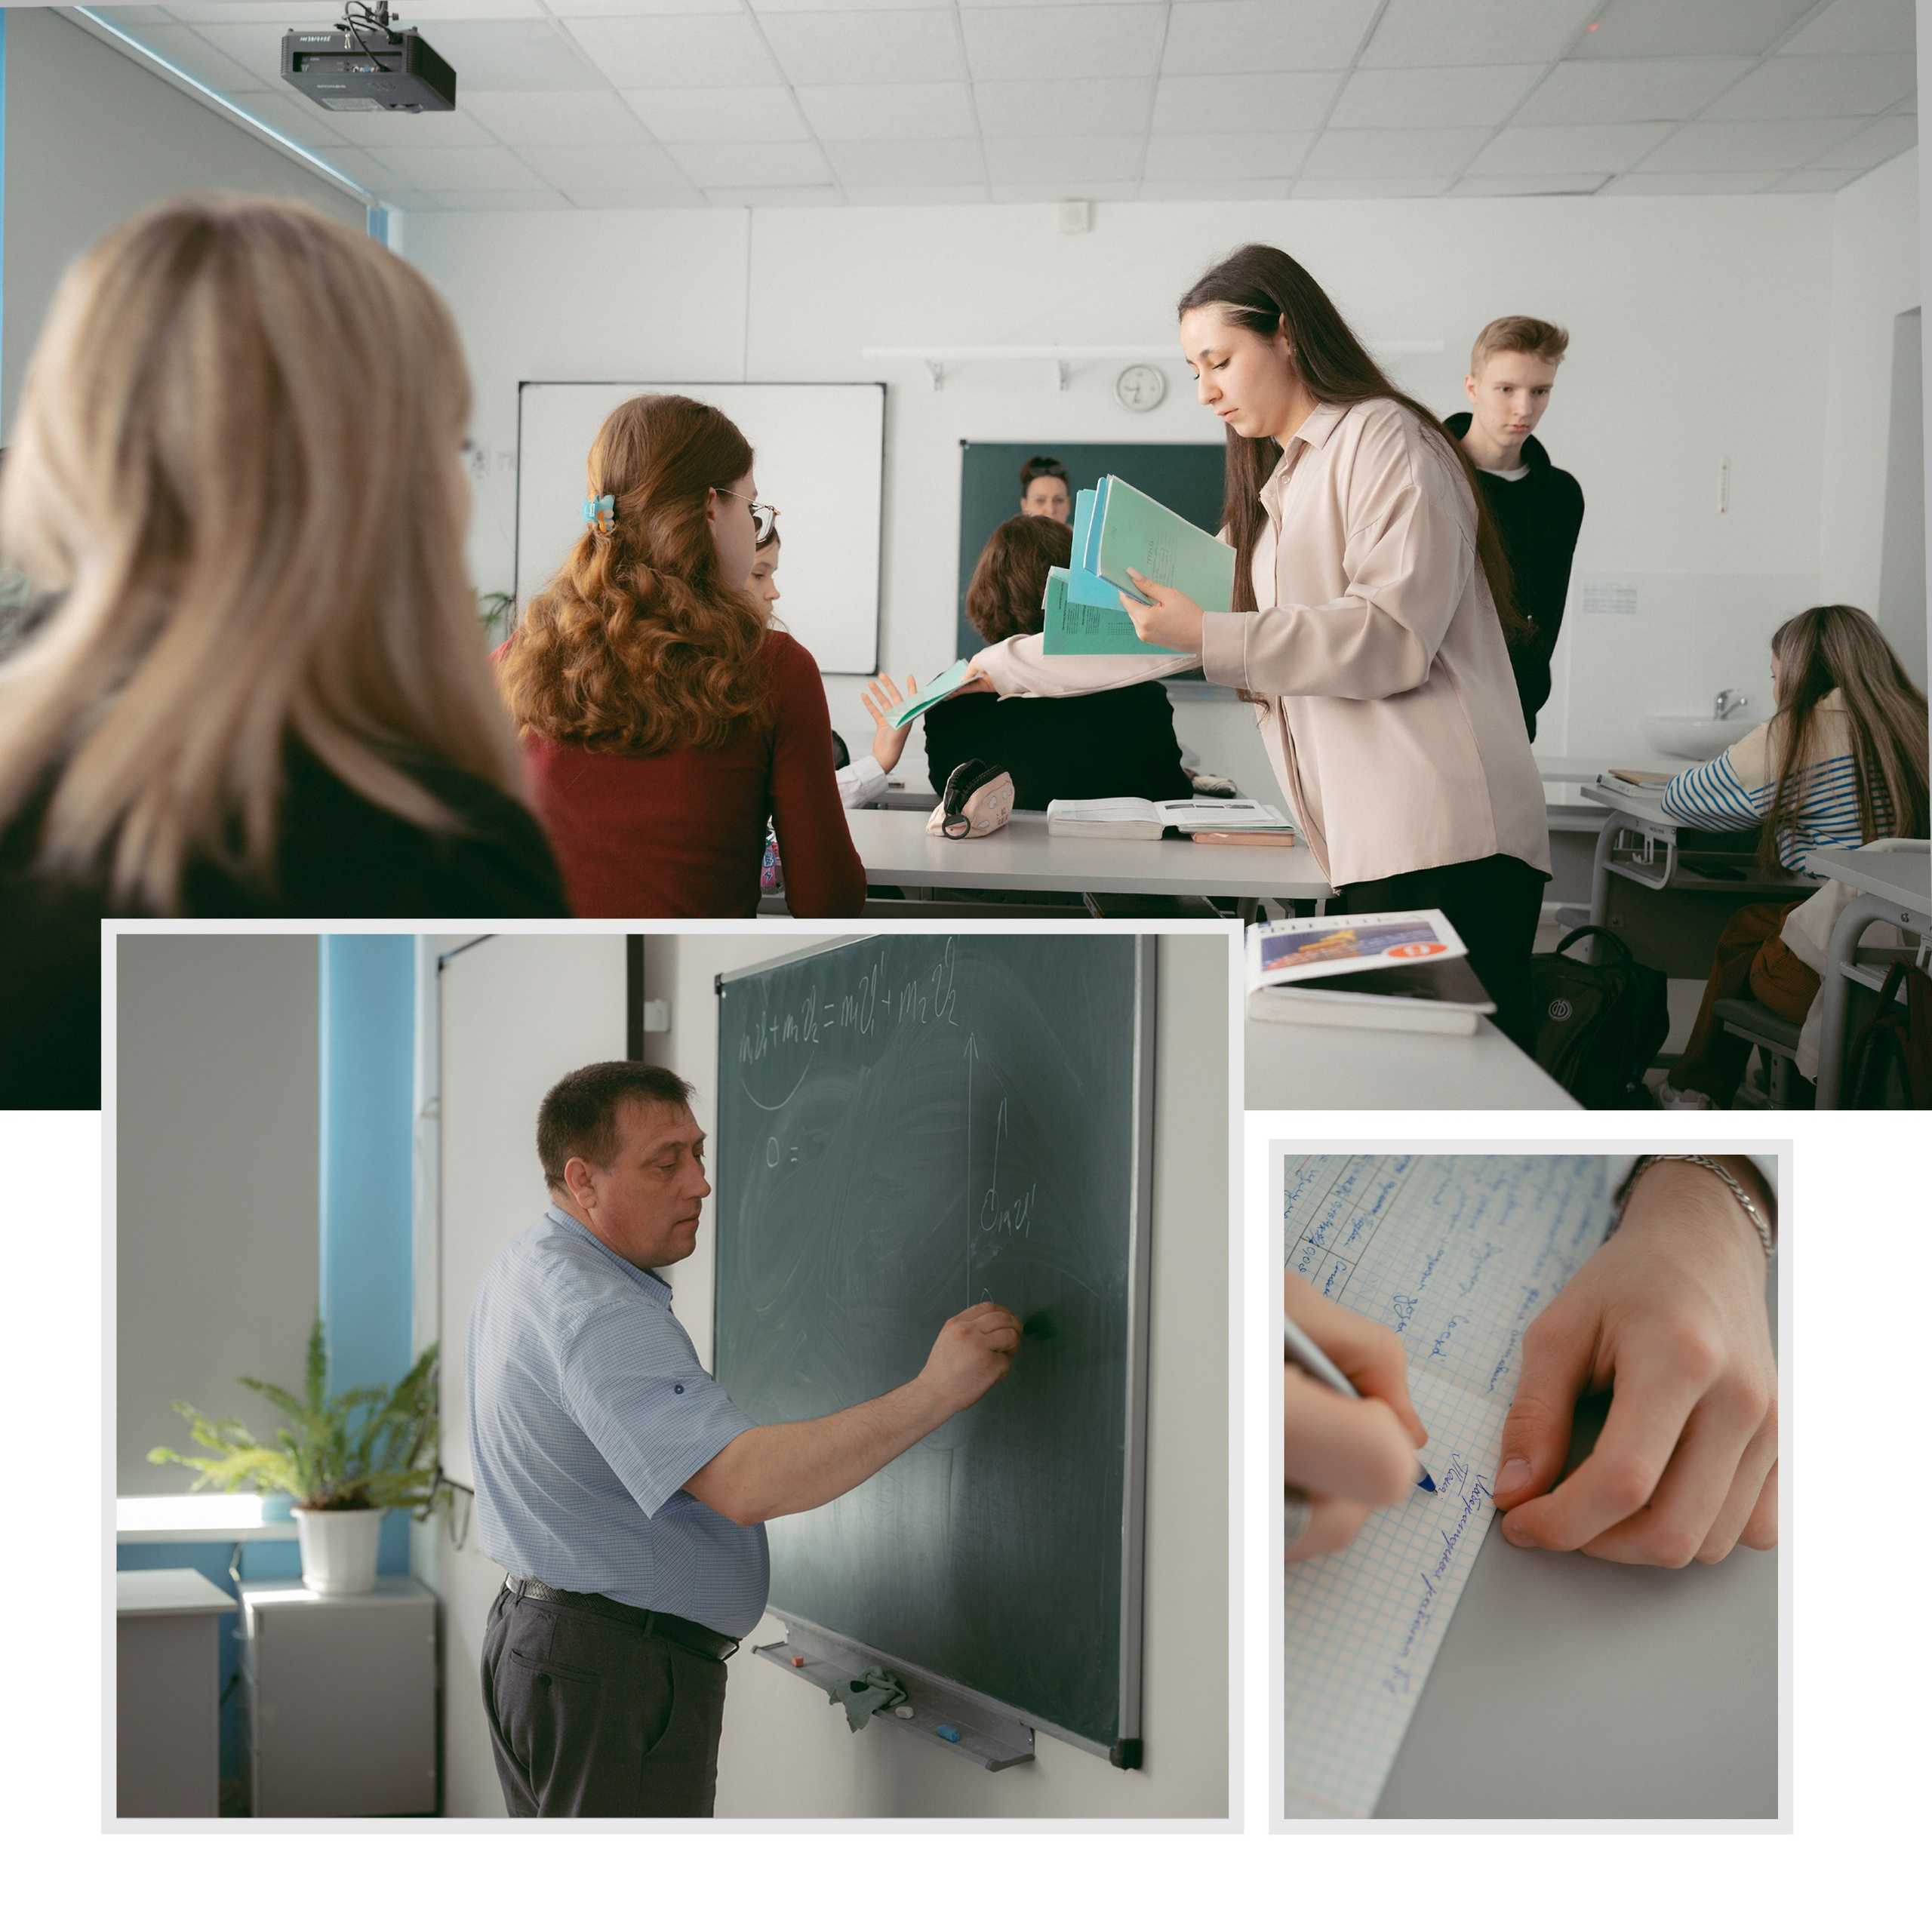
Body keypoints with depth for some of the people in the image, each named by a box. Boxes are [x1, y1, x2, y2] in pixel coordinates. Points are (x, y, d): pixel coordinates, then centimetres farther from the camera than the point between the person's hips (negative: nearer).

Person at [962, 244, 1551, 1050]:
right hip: (1369, 848, 8)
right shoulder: (1275, 488, 28)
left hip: (1442, 841, -8)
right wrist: (1002, 664, 32)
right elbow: (1170, 625, 32)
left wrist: (1212, 638, -17)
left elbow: (1395, 633, -13)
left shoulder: (1383, 438, 0)